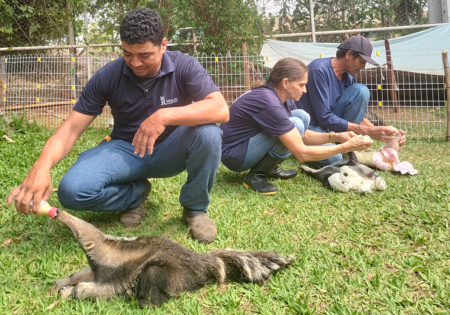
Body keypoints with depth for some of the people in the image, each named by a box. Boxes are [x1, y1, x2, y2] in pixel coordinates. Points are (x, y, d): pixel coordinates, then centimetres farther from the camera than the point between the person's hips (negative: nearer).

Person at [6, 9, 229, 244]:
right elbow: (71, 128, -15)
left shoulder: (184, 66, -16)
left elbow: (221, 110, -30)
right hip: (125, 150, 1)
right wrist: (42, 166, -35)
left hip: (170, 152, 0)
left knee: (208, 133, -33)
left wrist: (165, 115, -42)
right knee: (72, 191, -26)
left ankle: (195, 208, -7)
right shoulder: (108, 77, -13)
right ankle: (136, 193, 6)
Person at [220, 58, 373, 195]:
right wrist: (345, 147, -21)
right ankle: (256, 175, -12)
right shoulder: (269, 103, -29)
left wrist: (334, 137, -5)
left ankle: (271, 167, 7)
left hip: (249, 141, 9)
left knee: (302, 116, 1)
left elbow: (303, 135, 10)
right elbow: (302, 154, -27)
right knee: (295, 124, -24)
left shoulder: (285, 99, -1)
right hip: (232, 154, -9)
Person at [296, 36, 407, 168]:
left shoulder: (348, 77, 3)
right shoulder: (319, 69, -21)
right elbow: (325, 118, -25)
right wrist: (369, 132, -25)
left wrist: (381, 132, -10)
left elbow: (358, 116, 8)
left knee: (361, 91, -10)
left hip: (331, 125, 7)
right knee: (334, 158, -37)